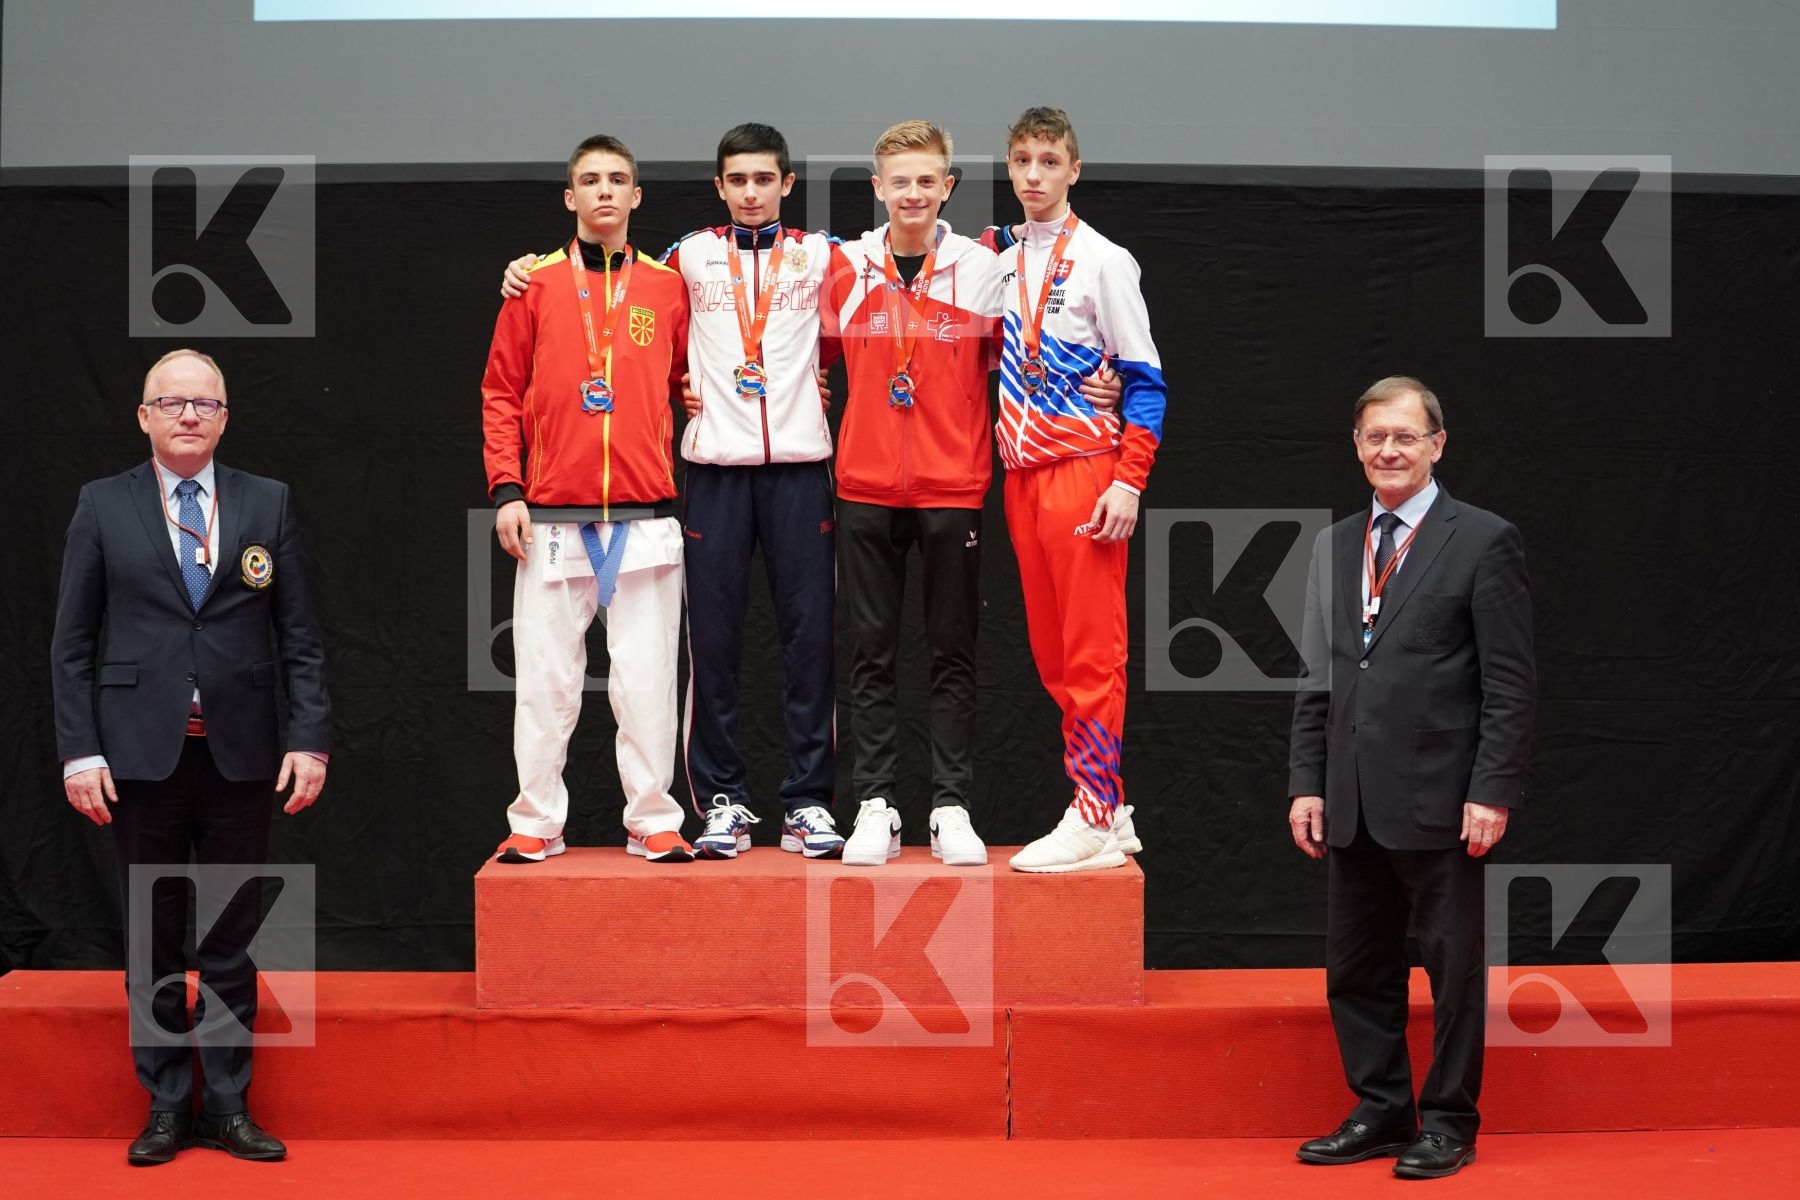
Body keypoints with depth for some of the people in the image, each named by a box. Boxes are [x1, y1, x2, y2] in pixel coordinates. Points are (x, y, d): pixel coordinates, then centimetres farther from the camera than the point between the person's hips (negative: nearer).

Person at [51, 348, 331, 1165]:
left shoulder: (268, 504, 6)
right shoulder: (103, 506, 5)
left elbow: (300, 635, 5)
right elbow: (72, 643, 3)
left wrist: (310, 737, -4)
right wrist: (79, 751, -5)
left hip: (240, 755, 1)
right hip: (141, 754, 0)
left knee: (233, 941, 7)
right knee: (152, 940, 7)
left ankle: (227, 1106, 17)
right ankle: (167, 1106, 17)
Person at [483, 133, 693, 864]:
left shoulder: (667, 288, 8)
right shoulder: (535, 285, 6)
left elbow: (686, 385, 14)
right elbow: (501, 394, 6)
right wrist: (506, 488, -2)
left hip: (646, 521, 0)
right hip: (551, 521, 0)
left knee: (647, 680, 1)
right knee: (545, 680, 3)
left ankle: (653, 821, 9)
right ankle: (536, 823, 11)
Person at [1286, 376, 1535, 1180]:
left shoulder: (1483, 542, -4)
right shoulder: (1334, 547, 13)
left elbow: (1511, 684, -7)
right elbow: (1316, 680, 13)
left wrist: (1492, 793, -13)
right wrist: (1306, 783, 6)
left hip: (1438, 802, -5)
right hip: (1353, 805, 6)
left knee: (1452, 966, 5)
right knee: (1356, 970, 11)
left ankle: (1448, 1123, 16)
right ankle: (1380, 1113, 23)